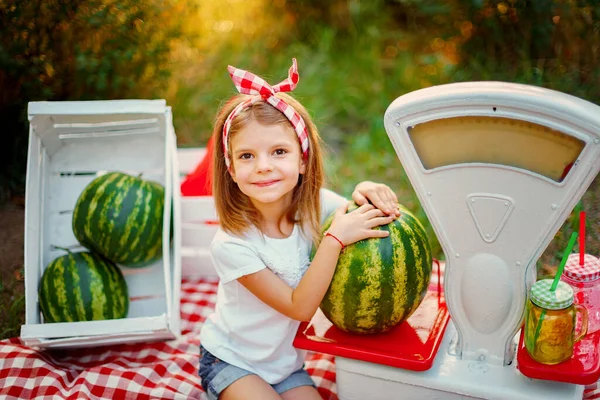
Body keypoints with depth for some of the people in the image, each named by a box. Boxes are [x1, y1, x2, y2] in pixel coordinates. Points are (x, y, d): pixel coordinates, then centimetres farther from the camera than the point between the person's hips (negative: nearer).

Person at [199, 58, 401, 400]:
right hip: (230, 362, -4)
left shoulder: (317, 206, -14)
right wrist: (335, 239, -36)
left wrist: (369, 192, -26)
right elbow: (299, 307, -26)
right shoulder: (231, 244, -27)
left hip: (286, 364, 4)